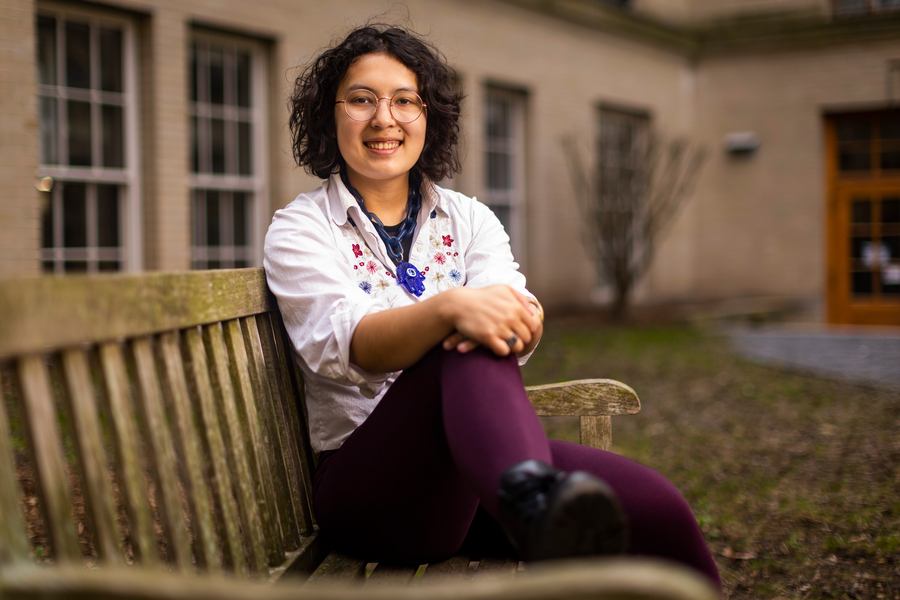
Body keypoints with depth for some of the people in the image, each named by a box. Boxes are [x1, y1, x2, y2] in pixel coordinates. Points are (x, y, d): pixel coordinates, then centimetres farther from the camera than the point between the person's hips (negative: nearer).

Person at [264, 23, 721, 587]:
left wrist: (518, 317, -31)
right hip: (366, 482, -4)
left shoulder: (469, 218, 15)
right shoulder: (299, 230, 3)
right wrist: (451, 307, -37)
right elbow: (345, 344, -17)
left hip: (482, 461, 4)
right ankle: (538, 503, -62)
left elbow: (510, 305, -5)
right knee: (470, 350, -37)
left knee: (656, 507, -26)